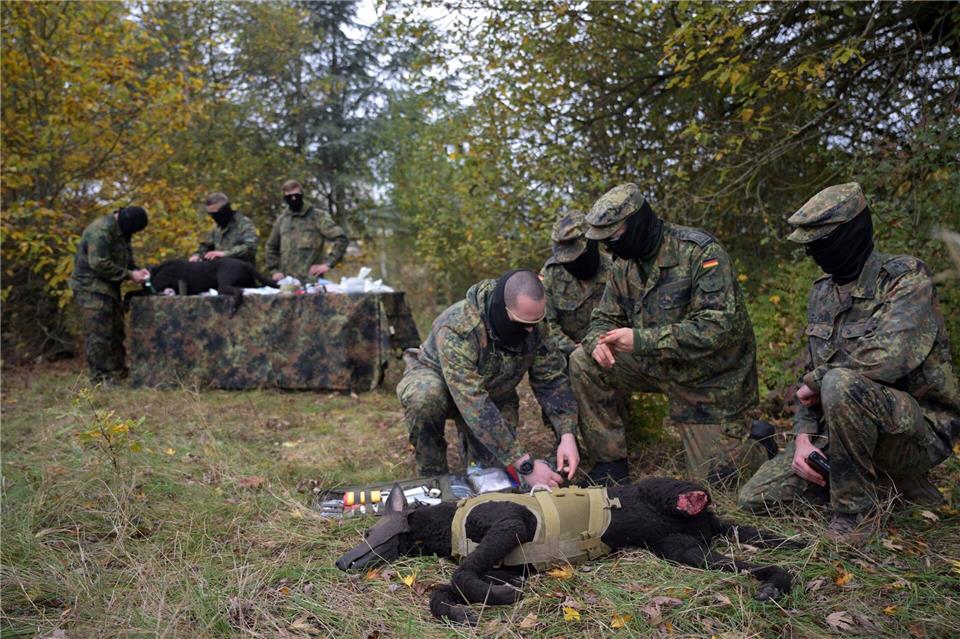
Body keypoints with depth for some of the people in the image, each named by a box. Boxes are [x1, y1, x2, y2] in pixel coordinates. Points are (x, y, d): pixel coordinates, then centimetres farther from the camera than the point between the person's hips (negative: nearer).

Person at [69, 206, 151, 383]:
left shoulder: (121, 231, 9)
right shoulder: (101, 231, -21)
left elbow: (126, 257, 17)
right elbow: (99, 264, -25)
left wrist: (136, 271, -2)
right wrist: (129, 275, -21)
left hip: (108, 287, 10)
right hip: (91, 287, -10)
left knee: (116, 331, 14)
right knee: (98, 334, -8)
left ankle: (118, 371, 23)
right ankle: (100, 378, -3)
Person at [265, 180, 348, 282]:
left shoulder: (317, 216, 1)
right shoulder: (282, 219, 16)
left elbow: (340, 238, -6)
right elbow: (271, 247, 29)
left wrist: (328, 263, -10)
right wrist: (275, 270, 17)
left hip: (310, 281, -4)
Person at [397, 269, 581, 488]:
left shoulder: (533, 325, -22)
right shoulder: (457, 329, -40)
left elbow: (552, 379, -15)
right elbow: (474, 404, -44)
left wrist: (567, 435, -31)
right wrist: (525, 465, -46)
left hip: (492, 393, 4)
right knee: (424, 396, -38)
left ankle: (468, 434, 20)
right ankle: (431, 474, -12)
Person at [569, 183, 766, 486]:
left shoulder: (701, 253, -23)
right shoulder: (625, 263, -2)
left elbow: (719, 327, -32)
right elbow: (605, 317, 6)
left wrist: (640, 340, -34)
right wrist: (598, 341, -20)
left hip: (711, 377, -6)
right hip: (658, 366, 6)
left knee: (713, 477, -3)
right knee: (583, 363, -12)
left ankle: (754, 441, 31)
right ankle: (610, 462, -2)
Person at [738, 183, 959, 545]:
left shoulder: (906, 278, -16)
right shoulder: (822, 292, 7)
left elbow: (887, 357, -33)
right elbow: (810, 374, 9)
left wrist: (817, 380, -17)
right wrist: (804, 436, -7)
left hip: (921, 430, -7)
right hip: (840, 430, 8)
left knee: (841, 384, -38)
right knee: (754, 498, -2)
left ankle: (854, 515, -18)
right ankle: (886, 477, 11)